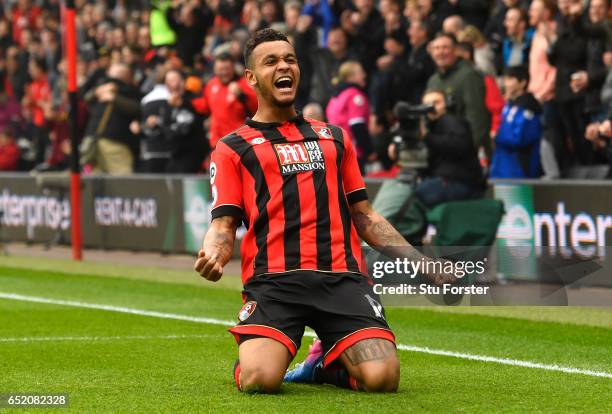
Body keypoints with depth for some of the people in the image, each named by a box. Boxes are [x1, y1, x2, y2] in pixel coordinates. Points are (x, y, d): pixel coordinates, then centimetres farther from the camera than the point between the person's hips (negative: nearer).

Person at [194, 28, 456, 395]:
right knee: (259, 379, -28)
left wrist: (423, 264, 16)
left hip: (342, 278, 3)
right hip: (273, 280, -2)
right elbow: (224, 225, 6)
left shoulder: (335, 138, 25)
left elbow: (364, 217, 25)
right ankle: (257, 356, 11)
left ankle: (325, 363, 14)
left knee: (382, 377, -22)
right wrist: (213, 255, -18)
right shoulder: (232, 148, 15)